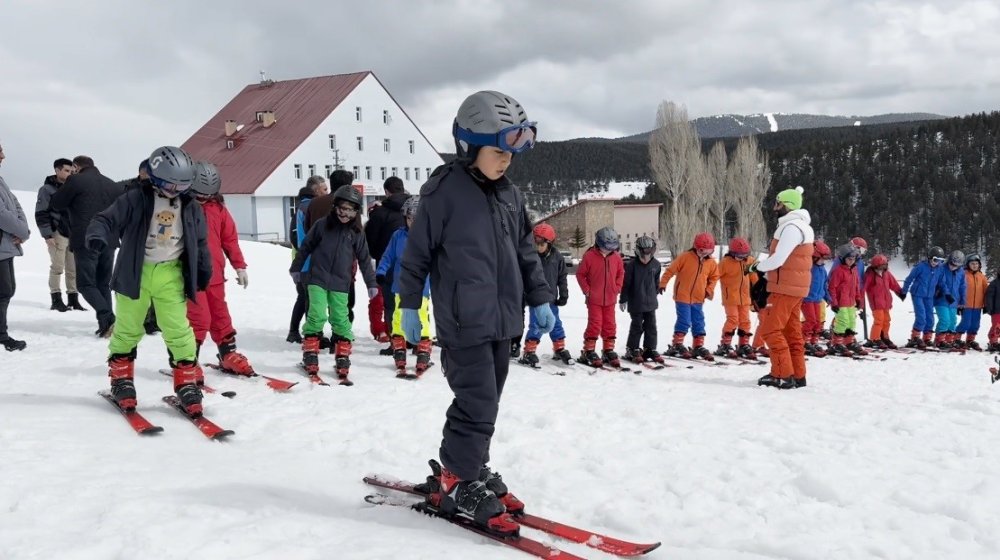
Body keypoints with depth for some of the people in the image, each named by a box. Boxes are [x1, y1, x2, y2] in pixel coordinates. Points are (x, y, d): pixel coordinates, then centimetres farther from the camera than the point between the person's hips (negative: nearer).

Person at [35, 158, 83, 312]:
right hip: (57, 233, -5)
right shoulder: (47, 189, -2)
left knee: (73, 268, 5)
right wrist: (48, 235, -15)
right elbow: (41, 214, -7)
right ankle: (56, 299, 1)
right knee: (57, 266, -5)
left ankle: (73, 299, 11)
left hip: (74, 233, 5)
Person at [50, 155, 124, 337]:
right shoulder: (113, 185, 13)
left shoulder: (75, 180, -3)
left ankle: (107, 318, -17)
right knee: (103, 284, 14)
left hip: (85, 241, -5)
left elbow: (55, 204, 6)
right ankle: (106, 323, 8)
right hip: (109, 241, 5)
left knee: (86, 284, 0)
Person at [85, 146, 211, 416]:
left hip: (170, 276, 2)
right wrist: (97, 236, -36)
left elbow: (200, 241, 15)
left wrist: (203, 270, 19)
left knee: (178, 330, -2)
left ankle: (188, 383, 6)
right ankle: (121, 380, 26)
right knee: (128, 329, 9)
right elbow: (108, 219, -15)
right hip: (136, 273, -2)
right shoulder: (135, 200, -8)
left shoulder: (190, 207, 5)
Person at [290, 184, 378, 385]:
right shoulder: (322, 225, 0)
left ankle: (343, 359, 12)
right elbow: (306, 246, 9)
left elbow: (364, 259, 10)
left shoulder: (356, 233, 4)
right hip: (318, 279, -1)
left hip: (340, 283, 2)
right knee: (317, 316, -10)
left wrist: (371, 283, 8)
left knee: (341, 320, 3)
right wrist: (296, 268, 12)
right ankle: (310, 357, 0)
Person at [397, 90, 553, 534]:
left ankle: (472, 471, 28)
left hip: (503, 320, 7)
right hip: (463, 323, -7)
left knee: (484, 405, 14)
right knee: (477, 405, -8)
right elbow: (417, 252, -6)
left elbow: (525, 251, 18)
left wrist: (539, 299, 15)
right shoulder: (444, 192, -11)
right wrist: (409, 305, -3)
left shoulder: (509, 195, 10)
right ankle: (456, 485, 6)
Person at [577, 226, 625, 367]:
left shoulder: (616, 257, 0)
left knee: (610, 325, 10)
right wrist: (587, 290, -6)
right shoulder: (589, 256, -12)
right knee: (594, 324, -4)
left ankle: (609, 350, 21)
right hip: (594, 299, -4)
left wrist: (617, 288, 5)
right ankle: (589, 351, 6)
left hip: (610, 299, 4)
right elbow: (580, 273, -4)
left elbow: (621, 272, 14)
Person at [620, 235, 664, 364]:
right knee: (637, 327, 0)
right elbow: (626, 283, -7)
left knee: (651, 326, 7)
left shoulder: (656, 265, 1)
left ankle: (650, 349, 16)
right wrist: (623, 299, -5)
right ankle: (632, 350, 11)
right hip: (636, 303, -4)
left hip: (650, 302, 4)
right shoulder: (632, 265, -12)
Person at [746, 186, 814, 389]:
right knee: (792, 332, 13)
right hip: (794, 288, 10)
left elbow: (778, 259, -22)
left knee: (771, 330, -7)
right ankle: (797, 376, 17)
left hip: (785, 289, -10)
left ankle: (783, 375, -8)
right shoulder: (800, 226, 17)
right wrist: (766, 278, 15)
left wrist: (756, 266, -6)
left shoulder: (791, 227, -17)